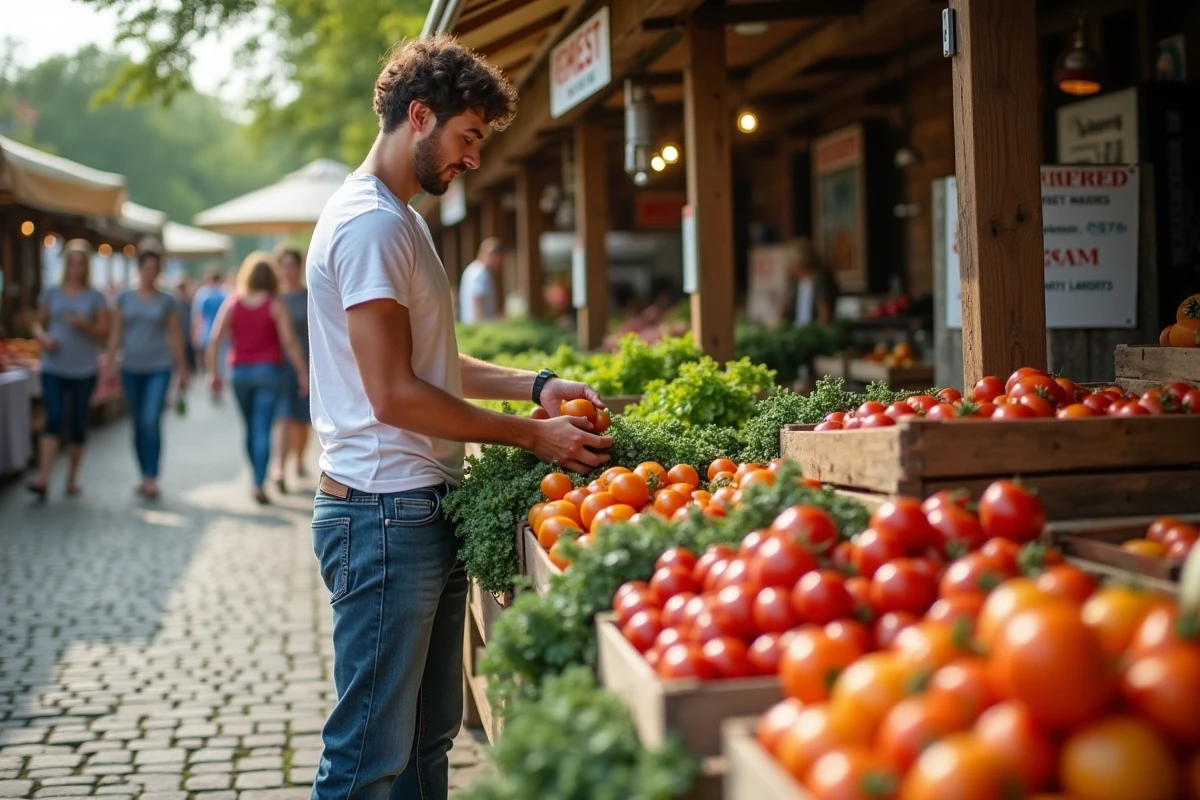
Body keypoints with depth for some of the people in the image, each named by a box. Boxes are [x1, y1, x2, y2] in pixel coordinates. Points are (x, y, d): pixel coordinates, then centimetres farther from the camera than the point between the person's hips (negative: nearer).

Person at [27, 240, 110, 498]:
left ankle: (72, 479, 17)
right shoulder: (51, 293, 8)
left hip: (84, 370, 0)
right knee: (53, 420, -13)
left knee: (78, 425, 5)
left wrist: (84, 325, -17)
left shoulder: (95, 297, 4)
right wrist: (43, 337, -9)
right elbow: (38, 324, 12)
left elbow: (104, 333, 1)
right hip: (53, 368, 0)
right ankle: (43, 478, -20)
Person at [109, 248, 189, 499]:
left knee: (151, 421, -15)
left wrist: (182, 370, 4)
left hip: (158, 368, -2)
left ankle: (152, 478, -13)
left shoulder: (167, 301, 3)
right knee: (138, 424, 8)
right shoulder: (124, 298, 7)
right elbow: (116, 334, 7)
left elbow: (175, 337, 5)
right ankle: (145, 475, 19)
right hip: (131, 368, 2)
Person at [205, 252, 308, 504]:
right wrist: (303, 374, -6)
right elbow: (289, 343, -11)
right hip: (268, 370, -3)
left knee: (251, 428, 17)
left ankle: (258, 479, 26)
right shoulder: (275, 306, -5)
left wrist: (213, 371, 1)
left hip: (240, 371, 3)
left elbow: (215, 340, -3)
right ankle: (259, 484, -14)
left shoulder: (232, 303, 2)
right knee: (262, 430, -5)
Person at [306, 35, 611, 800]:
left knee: (427, 735, 17)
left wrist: (536, 384, 8)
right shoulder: (370, 222, -15)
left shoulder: (402, 219, 18)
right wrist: (533, 436, -15)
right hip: (387, 514, -11)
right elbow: (394, 394, -20)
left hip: (427, 509, 11)